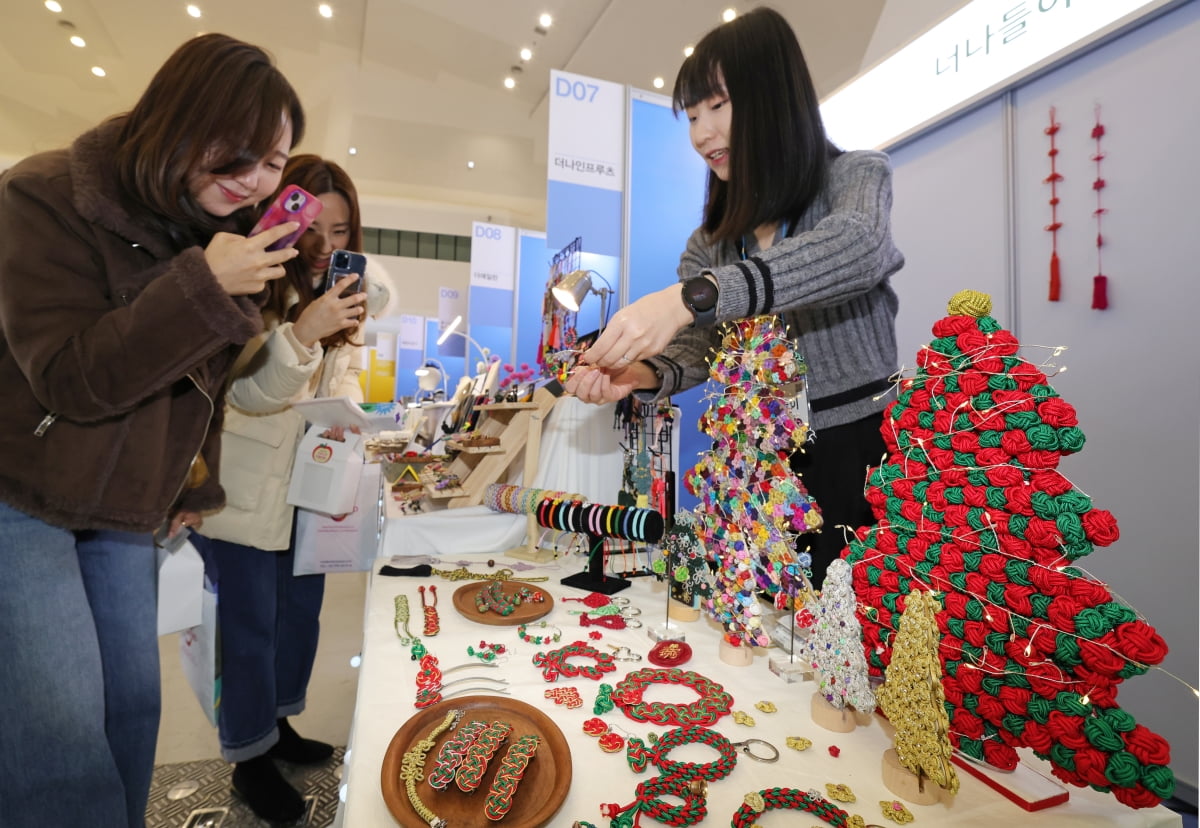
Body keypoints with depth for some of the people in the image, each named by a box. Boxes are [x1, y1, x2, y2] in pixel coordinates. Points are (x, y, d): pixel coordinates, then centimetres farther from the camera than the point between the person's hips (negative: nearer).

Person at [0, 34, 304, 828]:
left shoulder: (231, 228, 4)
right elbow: (69, 380, -21)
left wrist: (196, 485, 13)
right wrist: (203, 284, -28)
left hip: (131, 513, 5)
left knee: (133, 707, 10)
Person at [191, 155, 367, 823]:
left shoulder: (346, 289, 7)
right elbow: (249, 392, -20)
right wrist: (303, 331, -37)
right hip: (244, 488, -6)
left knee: (302, 609, 17)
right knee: (250, 624, 5)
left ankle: (278, 723, 40)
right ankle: (250, 759, 27)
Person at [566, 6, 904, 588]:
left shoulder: (857, 177, -1)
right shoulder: (709, 242, 11)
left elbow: (859, 246, -25)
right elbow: (694, 348, 0)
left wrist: (695, 296, -37)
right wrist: (644, 375, -23)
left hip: (863, 449, -3)